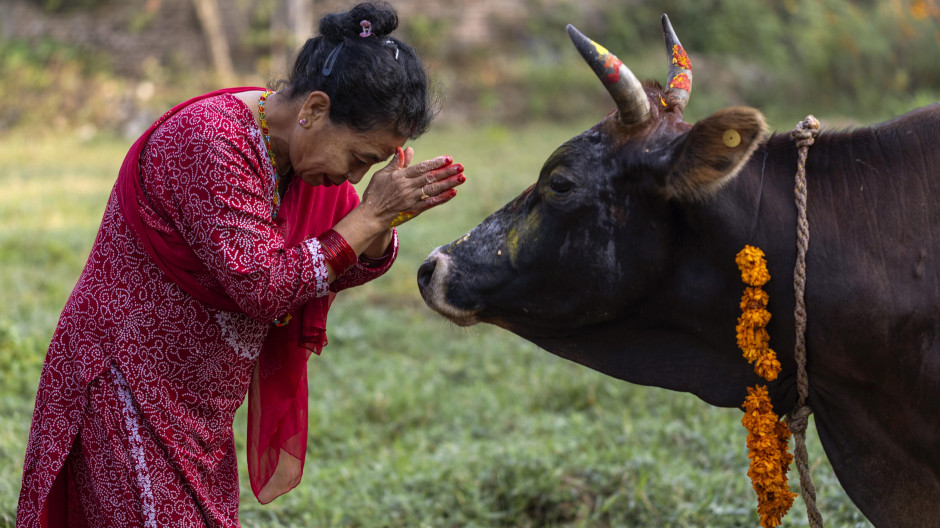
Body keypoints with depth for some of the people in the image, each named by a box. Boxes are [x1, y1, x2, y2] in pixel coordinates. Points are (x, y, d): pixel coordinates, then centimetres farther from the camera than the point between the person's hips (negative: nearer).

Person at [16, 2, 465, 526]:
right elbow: (263, 287, -28)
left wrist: (386, 221, -12)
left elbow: (348, 269, 10)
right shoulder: (209, 142, -24)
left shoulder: (303, 150, 2)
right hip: (132, 396, -8)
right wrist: (372, 212, -24)